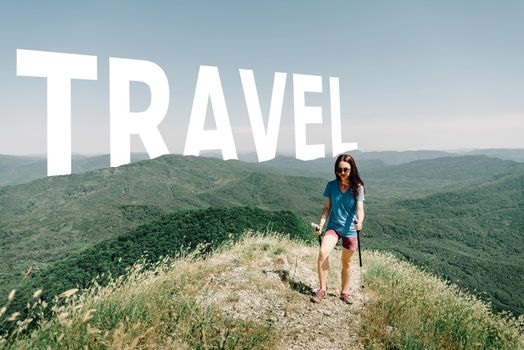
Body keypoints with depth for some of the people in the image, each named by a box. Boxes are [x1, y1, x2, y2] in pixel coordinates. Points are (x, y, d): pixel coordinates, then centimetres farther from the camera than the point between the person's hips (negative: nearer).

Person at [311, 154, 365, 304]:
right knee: (322, 253, -23)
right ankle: (322, 289, -9)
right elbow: (327, 207, 3)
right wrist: (321, 224, -7)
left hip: (349, 230, 0)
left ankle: (344, 293, 33)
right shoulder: (331, 185, -2)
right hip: (333, 227, 1)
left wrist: (359, 221, -39)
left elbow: (360, 208, -18)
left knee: (346, 262, 12)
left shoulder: (358, 188, -7)